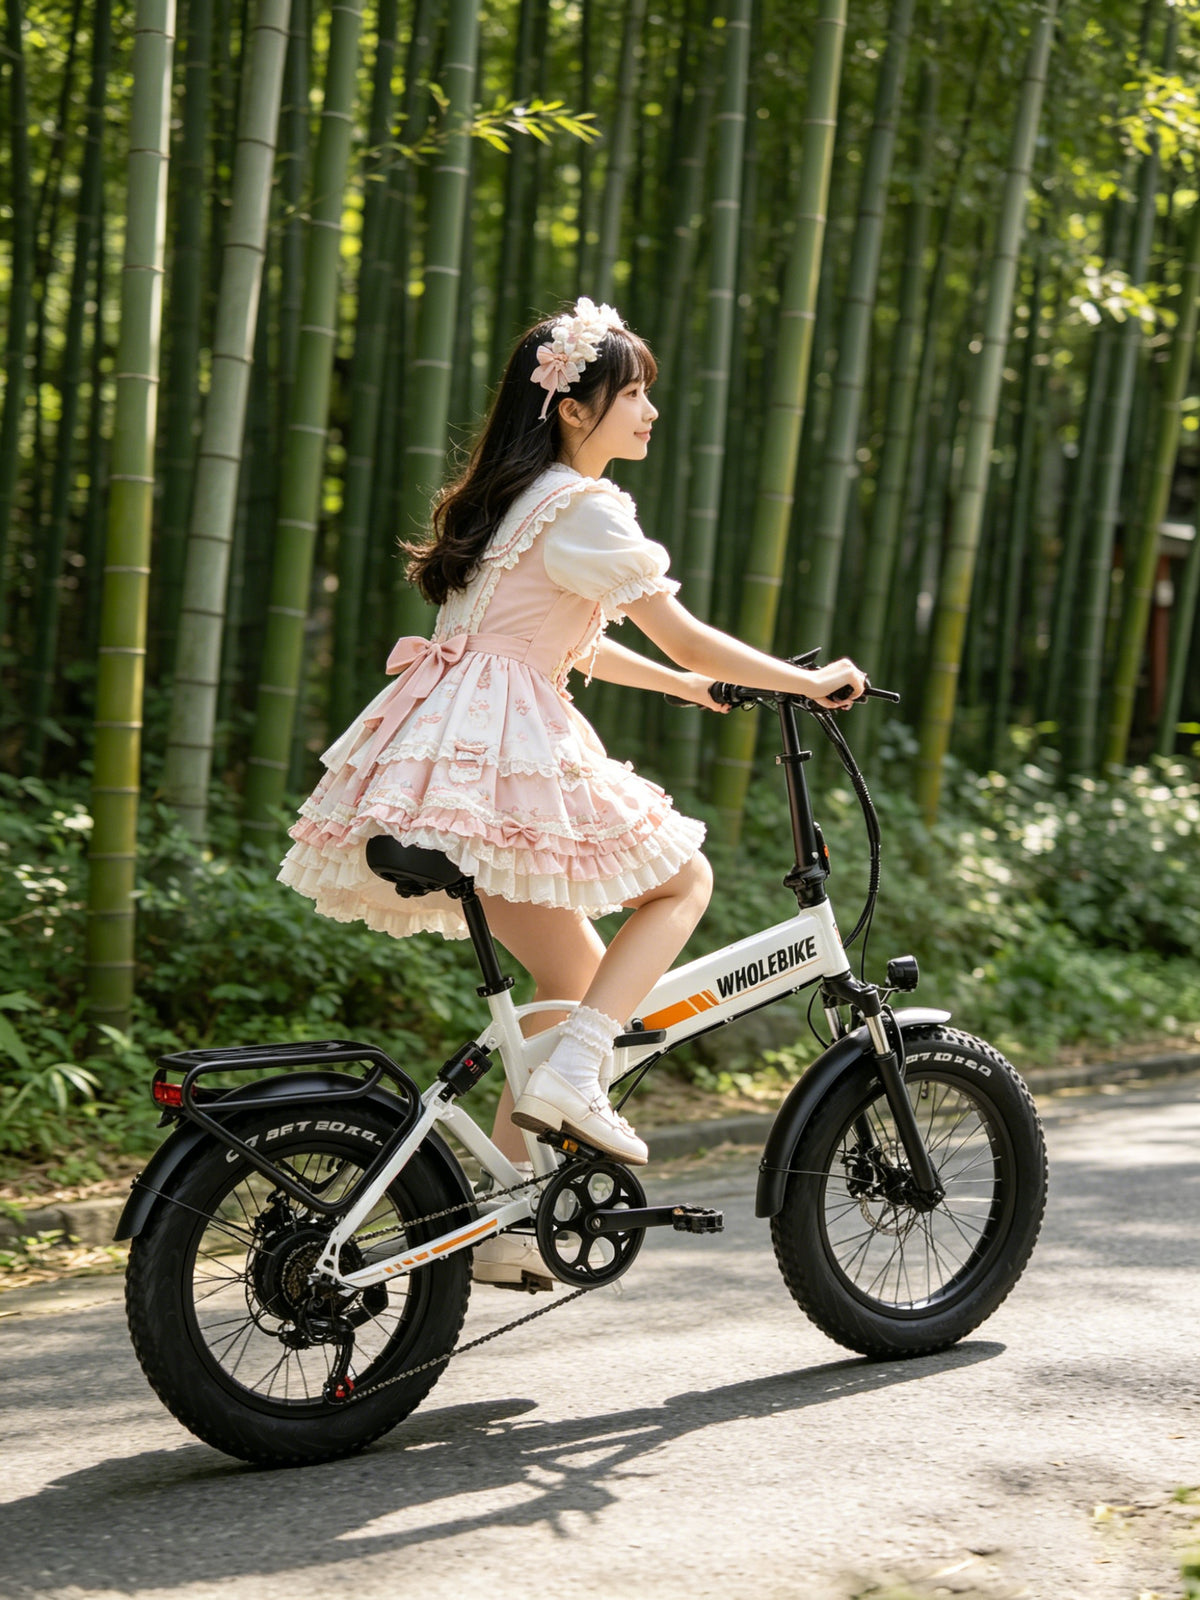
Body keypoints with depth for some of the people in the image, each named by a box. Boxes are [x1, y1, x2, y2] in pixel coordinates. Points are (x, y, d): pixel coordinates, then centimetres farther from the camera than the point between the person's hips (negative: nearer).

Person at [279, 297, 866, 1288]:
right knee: (684, 878, 5)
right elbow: (687, 639, -8)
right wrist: (809, 682, 2)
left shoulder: (515, 500, 21)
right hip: (504, 754, -9)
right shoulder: (584, 509, -9)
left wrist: (687, 684, 34)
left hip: (440, 756, 9)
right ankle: (568, 1081, -9)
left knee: (576, 975, 15)